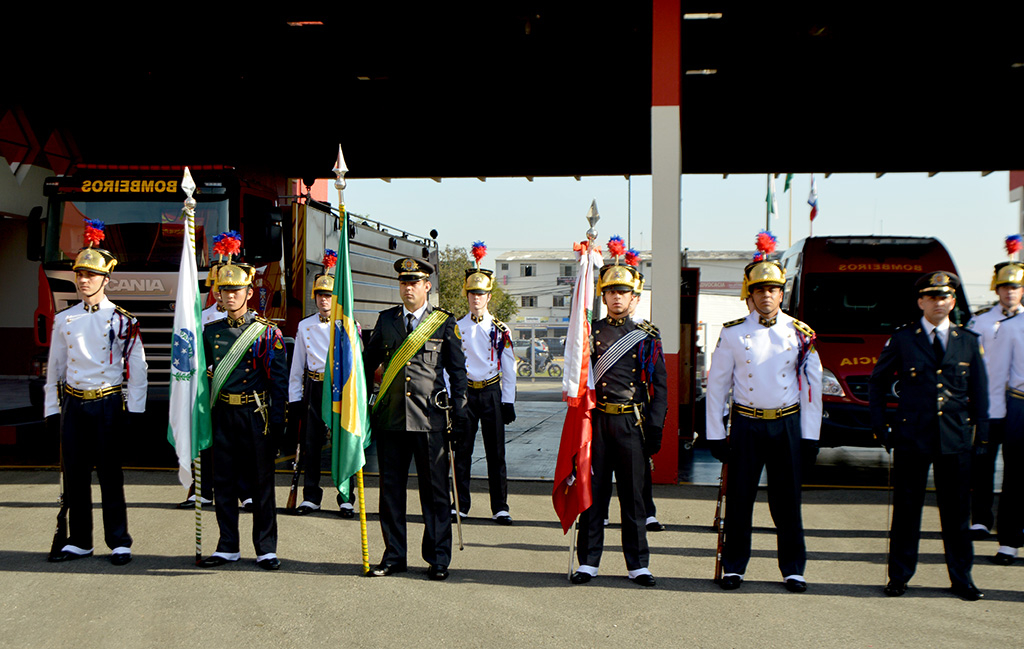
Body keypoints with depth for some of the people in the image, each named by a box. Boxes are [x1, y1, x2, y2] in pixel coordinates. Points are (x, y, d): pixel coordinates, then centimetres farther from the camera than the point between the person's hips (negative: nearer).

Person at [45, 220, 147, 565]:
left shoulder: (122, 320, -2)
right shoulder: (64, 320, 9)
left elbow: (137, 368, -2)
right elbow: (54, 368, 14)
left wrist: (133, 411, -6)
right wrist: (51, 409, 11)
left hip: (109, 404, -3)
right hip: (73, 404, 4)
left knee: (110, 475, 0)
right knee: (74, 476, 7)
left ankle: (119, 542, 8)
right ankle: (79, 541, 17)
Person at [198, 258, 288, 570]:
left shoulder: (267, 332, -2)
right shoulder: (211, 331, 9)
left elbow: (279, 381, -3)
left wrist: (277, 424, -8)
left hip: (256, 414, -3)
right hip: (223, 415, 4)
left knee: (261, 483, 3)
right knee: (224, 483, 7)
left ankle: (266, 549, 11)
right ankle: (228, 547, 17)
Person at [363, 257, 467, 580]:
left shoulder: (445, 322, 4)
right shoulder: (386, 320, 10)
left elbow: (457, 371, 6)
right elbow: (368, 362, 20)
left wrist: (459, 413, 0)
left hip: (430, 419, -2)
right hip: (390, 417, 3)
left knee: (435, 490, 2)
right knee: (391, 488, 7)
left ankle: (438, 558, 12)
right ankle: (394, 555, 17)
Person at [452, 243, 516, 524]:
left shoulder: (501, 330, 2)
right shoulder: (456, 328, 4)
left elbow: (509, 368, 3)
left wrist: (508, 402, -2)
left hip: (492, 393, -1)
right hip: (464, 393, 1)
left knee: (496, 453, 0)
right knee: (462, 451, 4)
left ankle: (500, 508, 5)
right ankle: (461, 505, 13)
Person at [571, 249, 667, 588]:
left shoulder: (647, 337, 5)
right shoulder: (589, 332, 7)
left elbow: (659, 385, 5)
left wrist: (655, 427, -2)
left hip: (633, 423, 0)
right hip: (597, 421, 1)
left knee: (634, 495, 4)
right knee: (593, 492, 4)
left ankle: (638, 564, 12)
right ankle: (588, 562, 13)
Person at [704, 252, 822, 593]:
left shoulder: (800, 334, 2)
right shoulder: (733, 333, 0)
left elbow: (811, 387, 4)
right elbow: (716, 385, 3)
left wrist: (810, 436, 0)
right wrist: (715, 434, 0)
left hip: (788, 425, 0)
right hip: (746, 425, 0)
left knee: (787, 501, 5)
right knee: (739, 500, 4)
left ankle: (793, 569, 17)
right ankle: (733, 567, 16)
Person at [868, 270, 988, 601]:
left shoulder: (969, 341, 8)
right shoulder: (902, 339, 2)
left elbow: (979, 390, 13)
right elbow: (877, 383, 9)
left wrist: (981, 432, 5)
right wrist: (879, 426, 3)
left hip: (955, 440, 2)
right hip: (911, 438, -1)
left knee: (957, 512, 7)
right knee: (906, 510, 5)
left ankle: (962, 579, 18)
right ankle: (899, 576, 16)